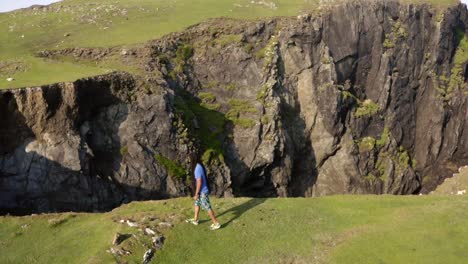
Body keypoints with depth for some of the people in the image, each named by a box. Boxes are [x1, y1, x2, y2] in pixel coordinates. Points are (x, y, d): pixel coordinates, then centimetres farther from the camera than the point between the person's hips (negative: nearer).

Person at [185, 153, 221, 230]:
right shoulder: (199, 166, 5)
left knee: (207, 208, -1)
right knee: (197, 204, 23)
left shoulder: (197, 169, -27)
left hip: (203, 192, -10)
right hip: (202, 190, 10)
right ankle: (195, 220, 38)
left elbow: (199, 182, -27)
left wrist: (196, 194, -20)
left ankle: (216, 223, 7)